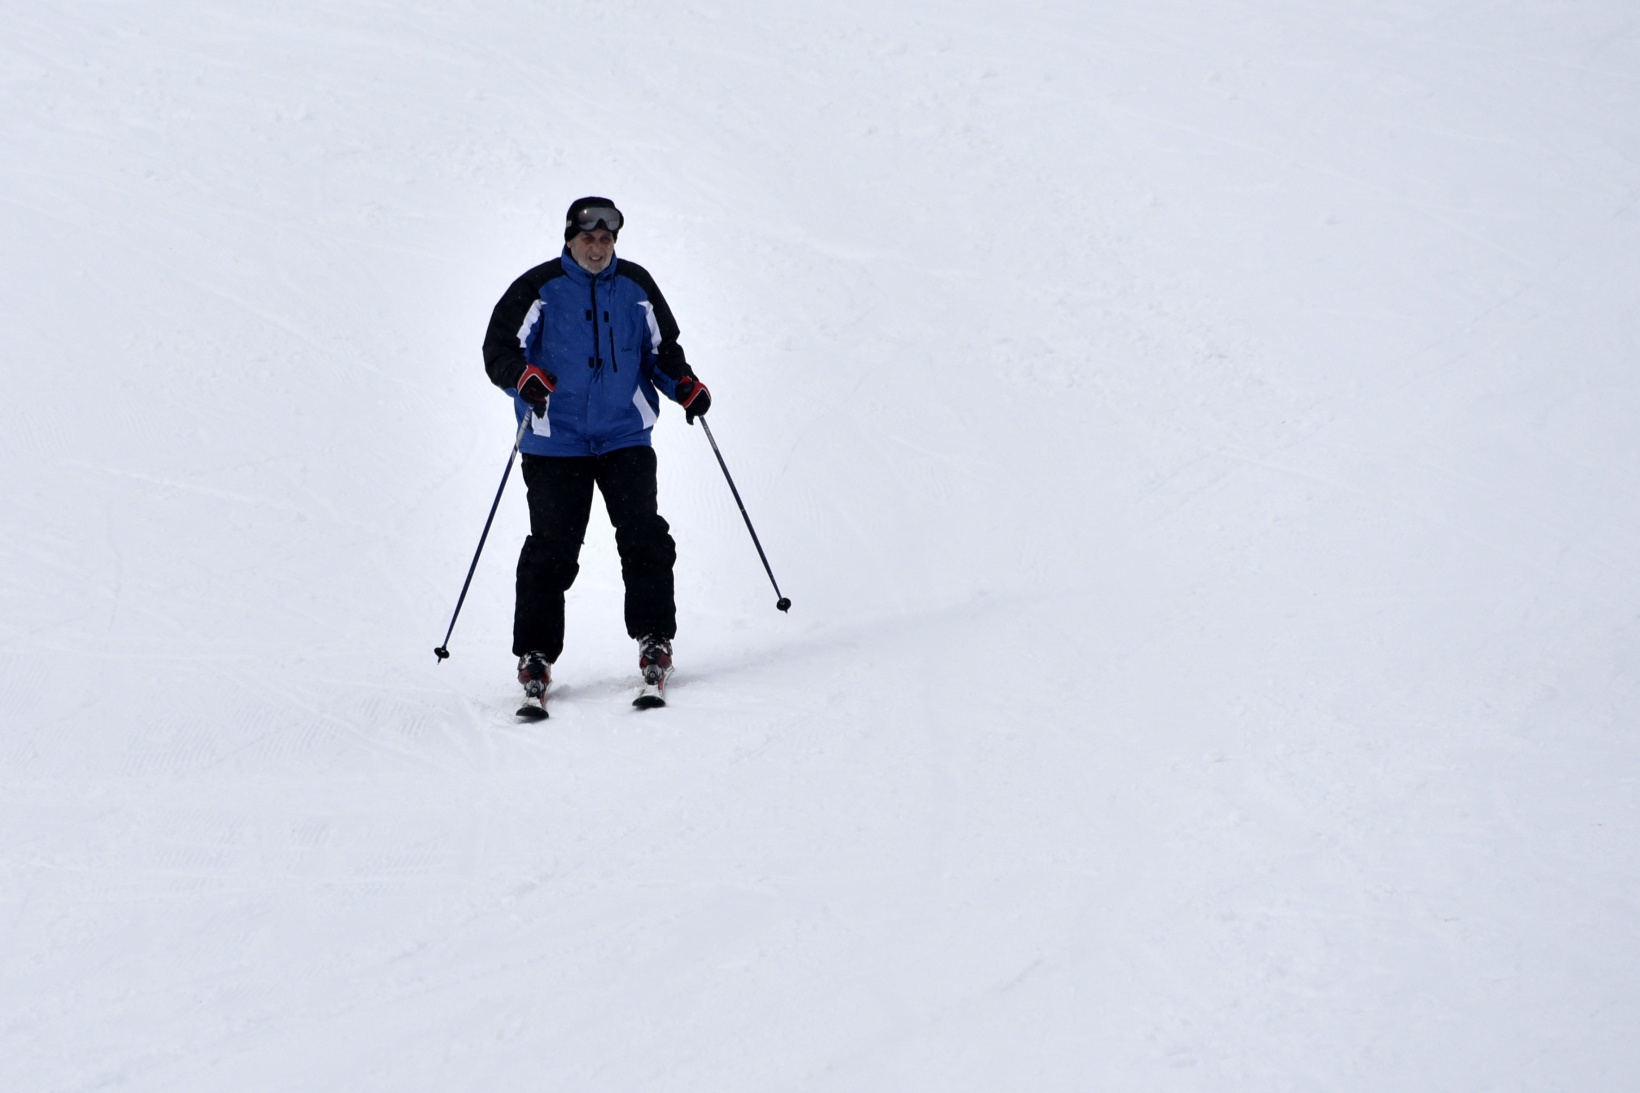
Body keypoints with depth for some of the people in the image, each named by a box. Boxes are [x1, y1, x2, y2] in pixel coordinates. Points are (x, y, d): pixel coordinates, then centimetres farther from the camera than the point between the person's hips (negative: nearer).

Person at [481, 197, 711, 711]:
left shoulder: (636, 287, 7)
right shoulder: (539, 289, -3)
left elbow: (661, 350, 18)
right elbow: (498, 349, -4)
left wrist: (684, 385, 0)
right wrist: (524, 376, -25)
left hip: (625, 436, 2)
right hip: (555, 442, -2)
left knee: (644, 537, -9)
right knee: (551, 548, -4)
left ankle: (654, 640, 2)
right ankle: (535, 656, 5)